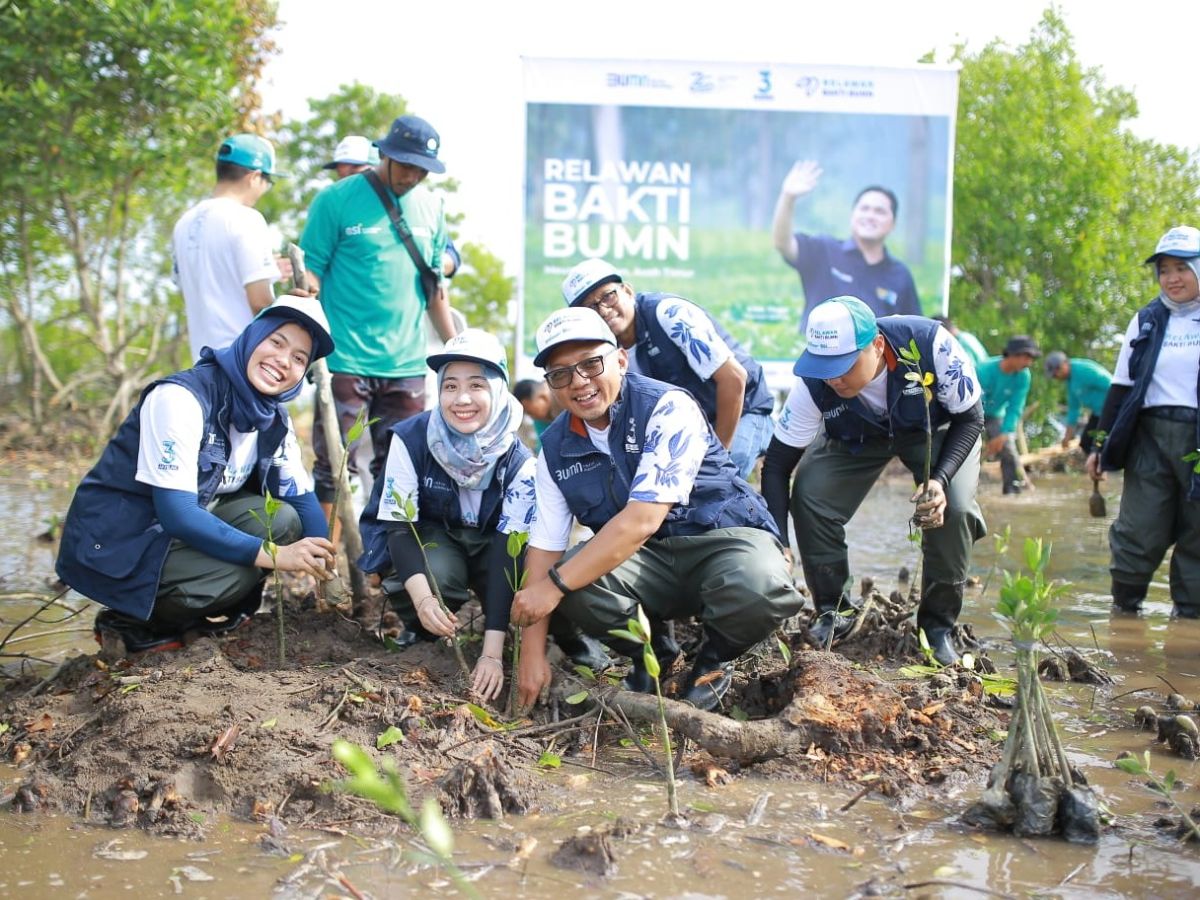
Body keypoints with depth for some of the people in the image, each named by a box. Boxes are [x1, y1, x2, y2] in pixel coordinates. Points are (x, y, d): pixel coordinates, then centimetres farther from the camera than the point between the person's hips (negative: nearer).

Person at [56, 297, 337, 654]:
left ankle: (189, 613, 3)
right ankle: (129, 622, -5)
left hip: (185, 529, 8)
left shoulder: (274, 420, 0)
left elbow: (302, 497, 6)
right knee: (235, 572, -28)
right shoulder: (180, 397, -24)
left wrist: (323, 564, -14)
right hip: (115, 543, -8)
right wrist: (273, 555, -34)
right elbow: (175, 512, -30)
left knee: (284, 520, -11)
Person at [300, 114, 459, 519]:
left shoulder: (430, 206, 11)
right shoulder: (338, 199, -4)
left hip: (407, 363, 5)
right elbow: (311, 269, -4)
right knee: (335, 466, -2)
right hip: (346, 360, -5)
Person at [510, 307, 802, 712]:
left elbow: (643, 519, -28)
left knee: (759, 589, -38)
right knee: (575, 588, -27)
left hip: (726, 538, -4)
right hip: (646, 560, 4)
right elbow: (544, 546, 0)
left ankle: (714, 657, 0)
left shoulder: (668, 408, -20)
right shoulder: (555, 447, -2)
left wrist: (554, 585, -27)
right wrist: (532, 651, -7)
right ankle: (653, 650, 7)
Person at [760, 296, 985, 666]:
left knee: (954, 507, -26)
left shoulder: (931, 343, -39)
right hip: (854, 437, 1)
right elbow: (777, 465, -25)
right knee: (809, 499, -22)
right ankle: (833, 613, 1)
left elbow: (970, 418, -23)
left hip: (937, 429, -1)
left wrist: (940, 479, -39)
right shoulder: (813, 383, -33)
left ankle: (938, 625, -3)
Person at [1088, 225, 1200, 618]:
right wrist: (1101, 444, 10)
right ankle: (1124, 606, 13)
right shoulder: (1147, 320, 10)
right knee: (1138, 531, -1)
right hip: (1151, 437, 2)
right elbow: (1121, 387, 12)